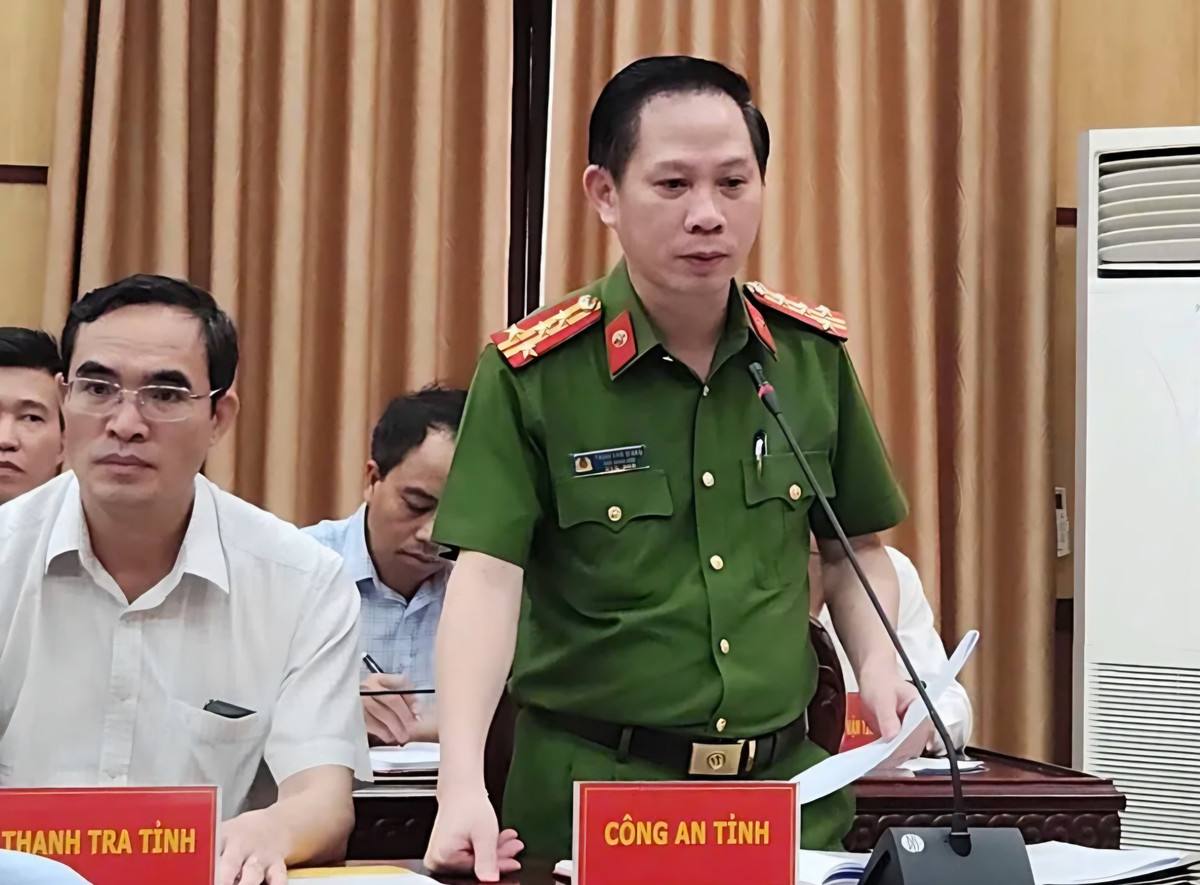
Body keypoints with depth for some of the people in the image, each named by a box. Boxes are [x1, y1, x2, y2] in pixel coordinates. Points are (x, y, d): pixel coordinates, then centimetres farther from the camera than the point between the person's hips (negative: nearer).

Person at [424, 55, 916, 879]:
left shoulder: (815, 352, 2)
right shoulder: (531, 371, -10)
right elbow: (487, 573, -17)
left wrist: (879, 665, -4)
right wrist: (463, 784, -29)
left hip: (787, 779, 4)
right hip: (590, 786, -3)